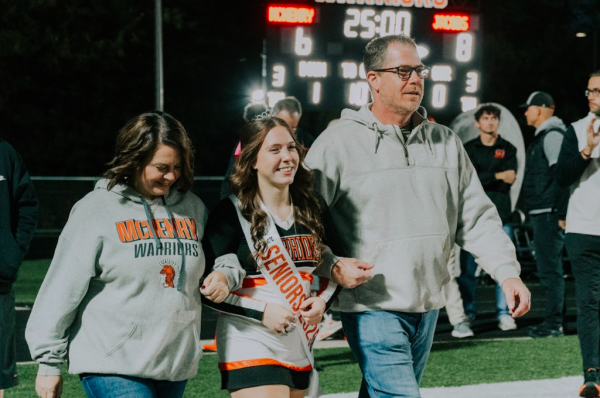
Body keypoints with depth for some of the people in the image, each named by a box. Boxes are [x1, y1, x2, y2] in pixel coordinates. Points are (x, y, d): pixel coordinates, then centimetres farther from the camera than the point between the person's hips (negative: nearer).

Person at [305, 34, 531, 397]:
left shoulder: (445, 142, 11)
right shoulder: (338, 143, -5)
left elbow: (477, 217, 11)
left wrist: (507, 272, -2)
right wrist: (331, 267, -19)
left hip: (428, 307, 6)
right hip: (371, 306, -6)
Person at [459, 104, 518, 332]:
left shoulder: (508, 149, 11)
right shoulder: (468, 149, 10)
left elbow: (509, 180, -4)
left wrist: (482, 180, -12)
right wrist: (497, 176, -10)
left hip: (501, 215, 0)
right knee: (468, 268, -1)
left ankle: (504, 313, 2)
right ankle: (467, 312, 6)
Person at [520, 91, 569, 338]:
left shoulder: (552, 136, -13)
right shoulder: (543, 137, 20)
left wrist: (561, 213, -24)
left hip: (550, 215, -11)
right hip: (542, 214, 11)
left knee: (550, 270, -9)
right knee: (549, 270, 14)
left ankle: (553, 324, -8)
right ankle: (553, 321, 20)